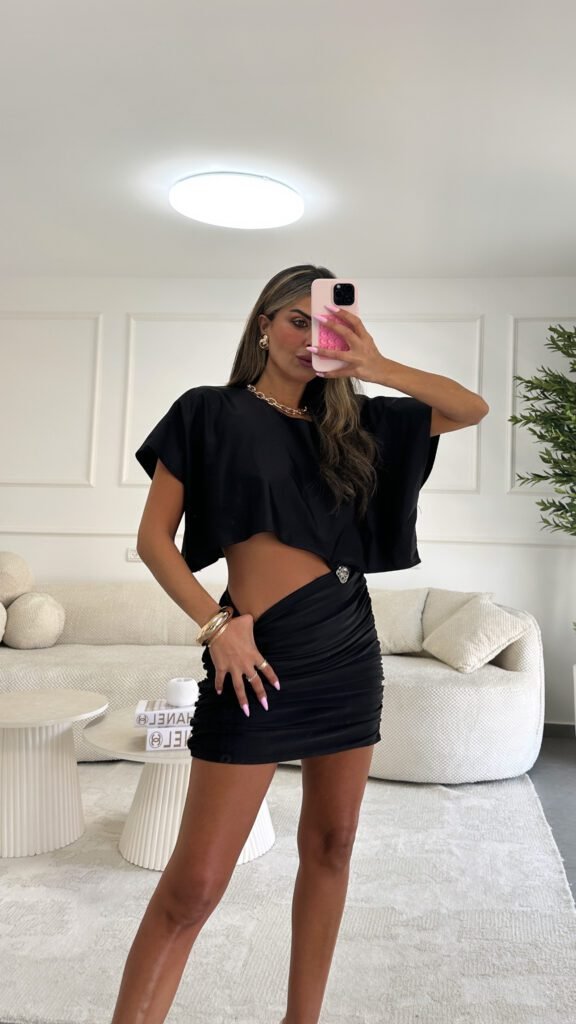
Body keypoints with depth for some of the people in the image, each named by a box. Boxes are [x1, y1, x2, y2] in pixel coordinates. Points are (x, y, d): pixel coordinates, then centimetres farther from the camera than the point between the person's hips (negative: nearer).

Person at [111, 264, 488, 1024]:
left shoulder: (350, 421, 11)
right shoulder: (210, 412, 0)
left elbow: (473, 410, 9)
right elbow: (154, 538, -3)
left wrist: (378, 368, -4)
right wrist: (216, 624, -15)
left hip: (351, 647, 5)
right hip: (261, 653, -5)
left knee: (331, 844, 13)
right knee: (196, 881, -5)